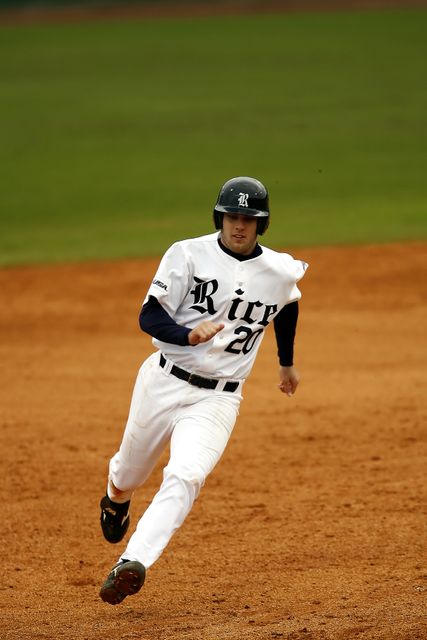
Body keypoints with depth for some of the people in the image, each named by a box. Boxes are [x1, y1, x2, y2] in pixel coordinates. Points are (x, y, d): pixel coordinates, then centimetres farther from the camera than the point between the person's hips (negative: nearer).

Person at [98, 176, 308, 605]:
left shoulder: (281, 272, 0)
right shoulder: (189, 255, -7)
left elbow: (287, 306, 25)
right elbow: (149, 316, -10)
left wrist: (286, 362, 37)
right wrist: (189, 335, -30)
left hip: (217, 398, -1)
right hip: (164, 381, 1)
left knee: (186, 477, -24)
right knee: (130, 471, 18)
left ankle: (132, 564, -34)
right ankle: (116, 501, 56)